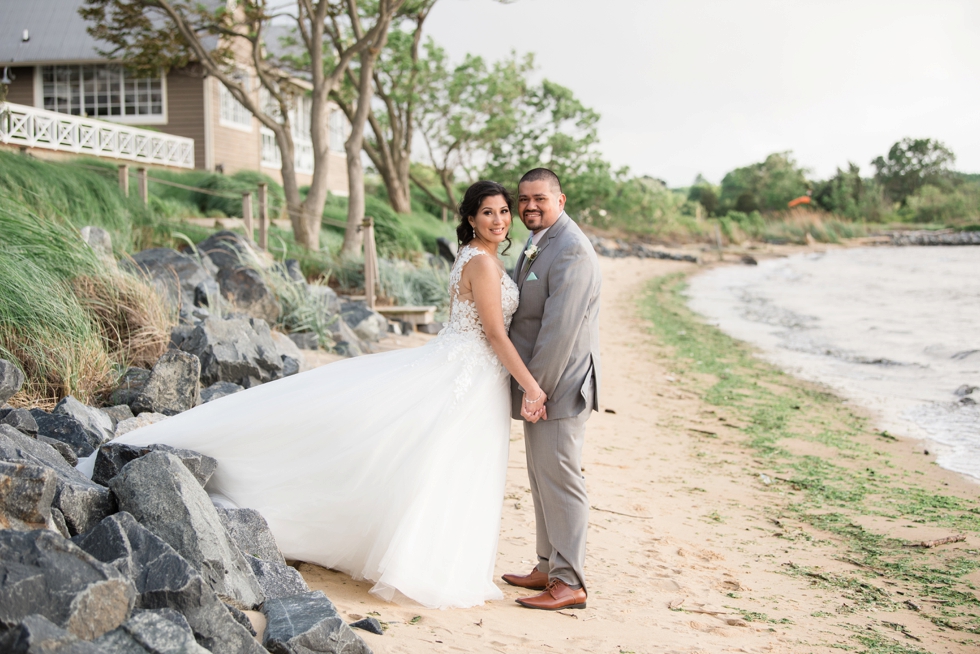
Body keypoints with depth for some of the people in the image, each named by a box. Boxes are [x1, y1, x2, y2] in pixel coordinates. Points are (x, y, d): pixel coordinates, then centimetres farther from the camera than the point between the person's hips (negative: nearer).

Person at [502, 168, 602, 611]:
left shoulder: (570, 250, -18)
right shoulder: (536, 245, 15)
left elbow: (560, 327, -22)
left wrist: (535, 387, -20)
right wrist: (528, 385, 15)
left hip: (558, 385, -10)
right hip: (536, 382, 10)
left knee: (559, 479, -5)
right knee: (542, 479, 16)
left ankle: (569, 583, 3)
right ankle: (548, 568, 27)